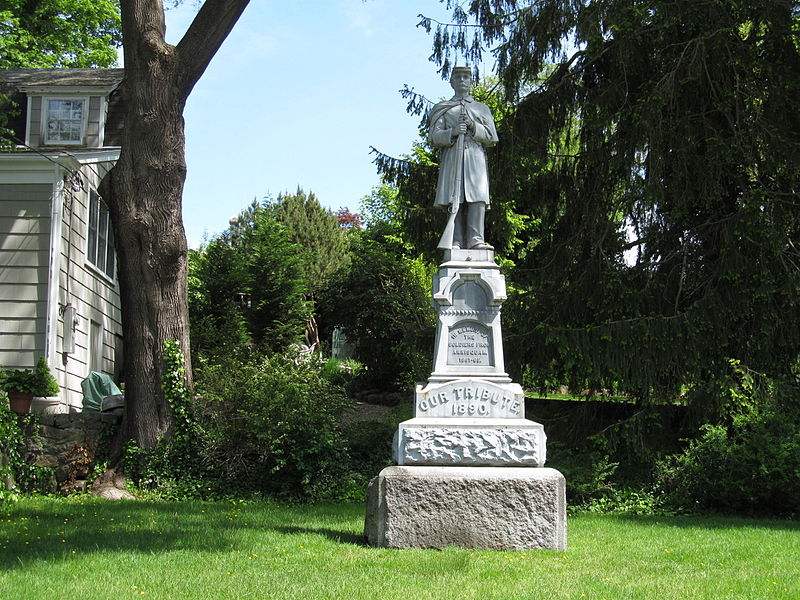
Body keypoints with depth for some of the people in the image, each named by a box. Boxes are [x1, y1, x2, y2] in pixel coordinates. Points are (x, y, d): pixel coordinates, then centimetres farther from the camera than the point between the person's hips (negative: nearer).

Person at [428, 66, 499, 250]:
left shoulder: (482, 109, 22)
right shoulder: (442, 109, 19)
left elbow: (492, 138, 12)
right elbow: (434, 137, 8)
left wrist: (474, 127, -5)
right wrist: (452, 132, -11)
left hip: (476, 160, 1)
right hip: (452, 160, -1)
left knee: (477, 199, -16)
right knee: (455, 200, -11)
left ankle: (476, 240, -24)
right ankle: (456, 242, -14)